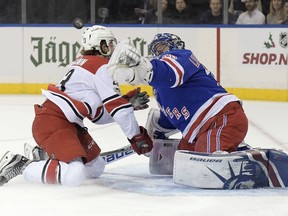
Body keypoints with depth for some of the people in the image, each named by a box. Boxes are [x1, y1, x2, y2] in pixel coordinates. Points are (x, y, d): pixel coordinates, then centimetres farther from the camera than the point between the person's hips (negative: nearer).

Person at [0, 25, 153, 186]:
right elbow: (117, 108, -12)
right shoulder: (102, 66, -6)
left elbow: (99, 115, 23)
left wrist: (129, 103, 18)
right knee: (75, 175, -29)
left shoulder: (84, 64, 23)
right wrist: (137, 137, -4)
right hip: (53, 123, -11)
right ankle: (19, 166, -15)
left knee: (96, 167, 18)